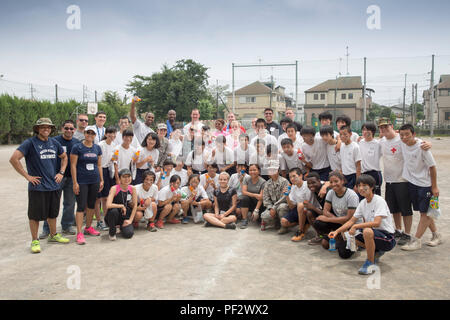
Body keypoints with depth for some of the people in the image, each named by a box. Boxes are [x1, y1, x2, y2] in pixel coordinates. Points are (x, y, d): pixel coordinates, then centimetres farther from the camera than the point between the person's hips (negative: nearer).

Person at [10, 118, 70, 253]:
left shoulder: (54, 143, 8)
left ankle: (53, 235, 35)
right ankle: (34, 241, 17)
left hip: (54, 186, 5)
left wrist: (61, 172, 10)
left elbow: (64, 157, 23)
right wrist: (27, 176, -15)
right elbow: (14, 159, -17)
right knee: (35, 215, 4)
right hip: (37, 187, -5)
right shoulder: (30, 143, -9)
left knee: (53, 213, 18)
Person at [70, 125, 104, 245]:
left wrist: (101, 180, 10)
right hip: (81, 181, -5)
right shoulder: (77, 147, -5)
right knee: (81, 206, -6)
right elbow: (73, 165, -7)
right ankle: (79, 233, -3)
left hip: (94, 181, 5)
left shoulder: (97, 148, 9)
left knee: (91, 205, 12)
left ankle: (88, 227, 27)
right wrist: (75, 182, -12)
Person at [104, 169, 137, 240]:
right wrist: (122, 206, -21)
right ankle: (112, 232, -9)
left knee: (128, 234, -20)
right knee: (113, 211, -37)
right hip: (113, 215, -3)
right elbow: (108, 205, -31)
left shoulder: (132, 189, -6)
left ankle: (122, 226, 18)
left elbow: (135, 206, -2)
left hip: (125, 216, 3)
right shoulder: (114, 188, -18)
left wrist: (130, 220, -8)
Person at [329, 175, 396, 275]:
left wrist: (356, 226, -28)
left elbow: (376, 223, -30)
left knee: (367, 231, -37)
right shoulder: (363, 203, 5)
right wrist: (337, 231, -4)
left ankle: (371, 263, -15)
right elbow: (352, 220, 7)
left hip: (388, 238, -8)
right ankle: (376, 252, 13)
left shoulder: (379, 201, -18)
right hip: (373, 232, 8)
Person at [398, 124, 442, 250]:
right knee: (423, 211, 14)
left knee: (424, 212, -1)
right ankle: (436, 235, 31)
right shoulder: (403, 144, -4)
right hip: (411, 182, 6)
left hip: (424, 184, -6)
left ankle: (416, 240, 4)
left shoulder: (421, 146, -19)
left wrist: (434, 187, -11)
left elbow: (432, 167, -13)